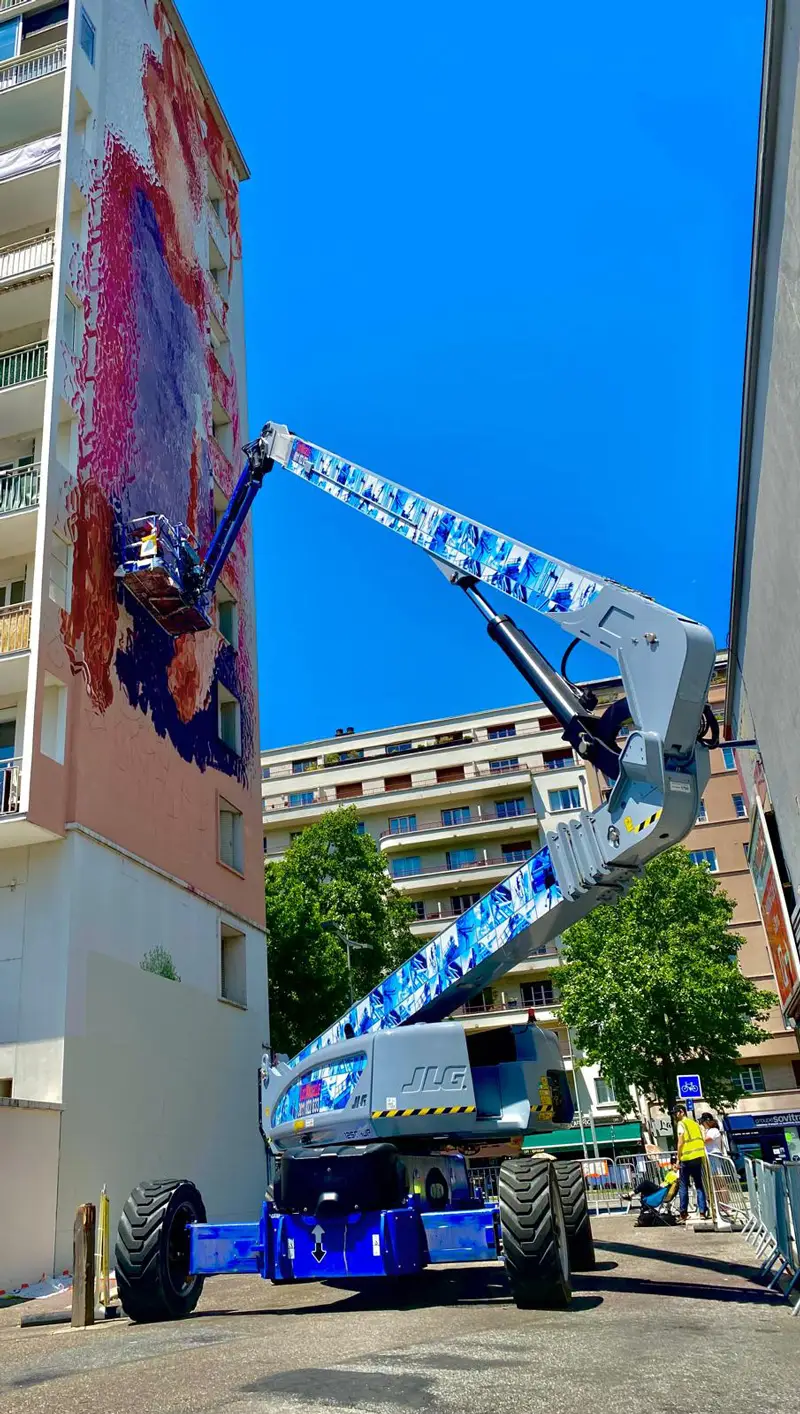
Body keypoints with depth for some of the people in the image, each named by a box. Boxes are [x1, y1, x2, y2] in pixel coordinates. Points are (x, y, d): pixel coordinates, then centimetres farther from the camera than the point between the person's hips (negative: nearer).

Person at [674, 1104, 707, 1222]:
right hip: (699, 1157, 6)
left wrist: (678, 1159, -6)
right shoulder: (695, 1123, 17)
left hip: (687, 1159, -6)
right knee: (699, 1185, 11)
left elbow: (680, 1143, -11)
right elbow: (703, 1141, 15)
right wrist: (701, 1155, 18)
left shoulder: (681, 1124, -4)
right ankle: (702, 1212, 6)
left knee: (683, 1187, 1)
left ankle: (683, 1213, 0)